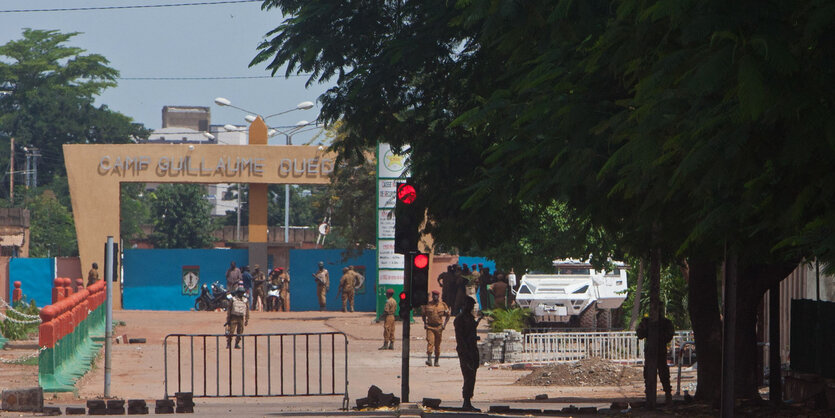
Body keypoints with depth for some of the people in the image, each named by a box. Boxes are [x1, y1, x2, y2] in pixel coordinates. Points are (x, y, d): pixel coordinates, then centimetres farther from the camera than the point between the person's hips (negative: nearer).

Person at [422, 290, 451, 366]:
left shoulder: (443, 305, 3)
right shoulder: (427, 305, 3)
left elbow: (447, 315, 11)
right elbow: (423, 314, 15)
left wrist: (444, 324, 0)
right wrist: (425, 323, 3)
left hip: (439, 327, 1)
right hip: (430, 327, -1)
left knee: (437, 345, 6)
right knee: (430, 343, -15)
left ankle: (436, 361, 14)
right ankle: (429, 359, -22)